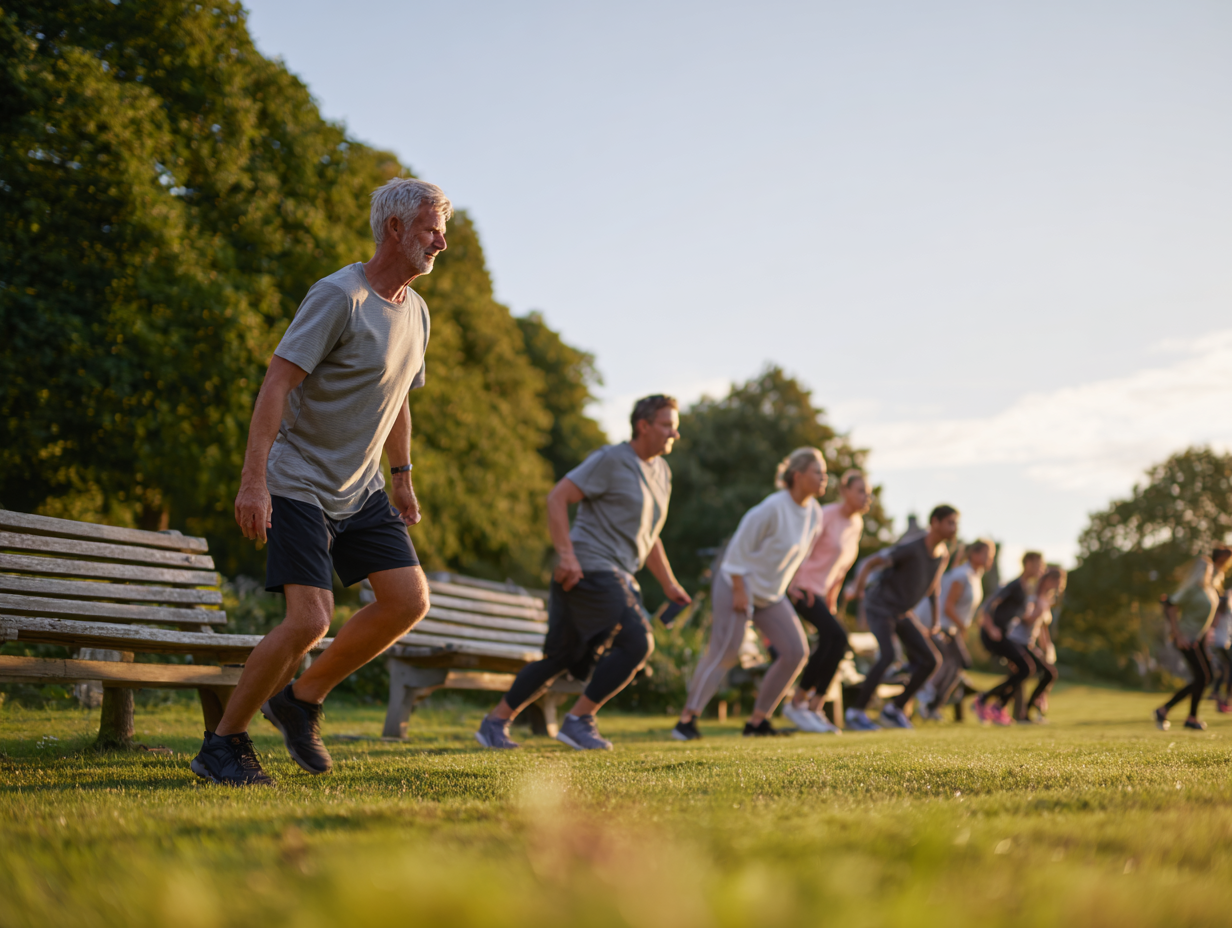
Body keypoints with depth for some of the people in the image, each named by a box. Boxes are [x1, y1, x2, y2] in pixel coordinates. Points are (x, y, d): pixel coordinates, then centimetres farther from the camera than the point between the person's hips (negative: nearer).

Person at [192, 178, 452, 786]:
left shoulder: (415, 311, 10)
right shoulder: (337, 296, -16)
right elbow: (277, 382, -21)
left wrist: (402, 478, 25)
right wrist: (254, 479, -28)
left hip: (360, 490, 8)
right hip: (299, 483, -8)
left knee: (409, 601, -3)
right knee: (310, 620, -17)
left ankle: (300, 701, 14)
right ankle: (222, 745, 1)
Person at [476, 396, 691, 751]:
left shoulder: (661, 471, 19)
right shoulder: (611, 460, -8)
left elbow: (648, 536, 29)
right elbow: (557, 497, -13)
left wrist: (669, 584, 25)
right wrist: (566, 554, -22)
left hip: (616, 578, 9)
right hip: (589, 568, -9)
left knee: (561, 659, 9)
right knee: (637, 642, -17)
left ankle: (495, 723, 16)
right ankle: (579, 719, -9)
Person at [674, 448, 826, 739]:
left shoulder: (814, 513, 2)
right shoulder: (773, 508, -22)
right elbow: (740, 546, -19)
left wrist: (784, 585, 15)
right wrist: (739, 591, -19)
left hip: (771, 595, 8)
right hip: (738, 585, -8)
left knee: (796, 652, -2)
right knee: (724, 654, -12)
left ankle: (757, 721, 6)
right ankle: (687, 720, -5)